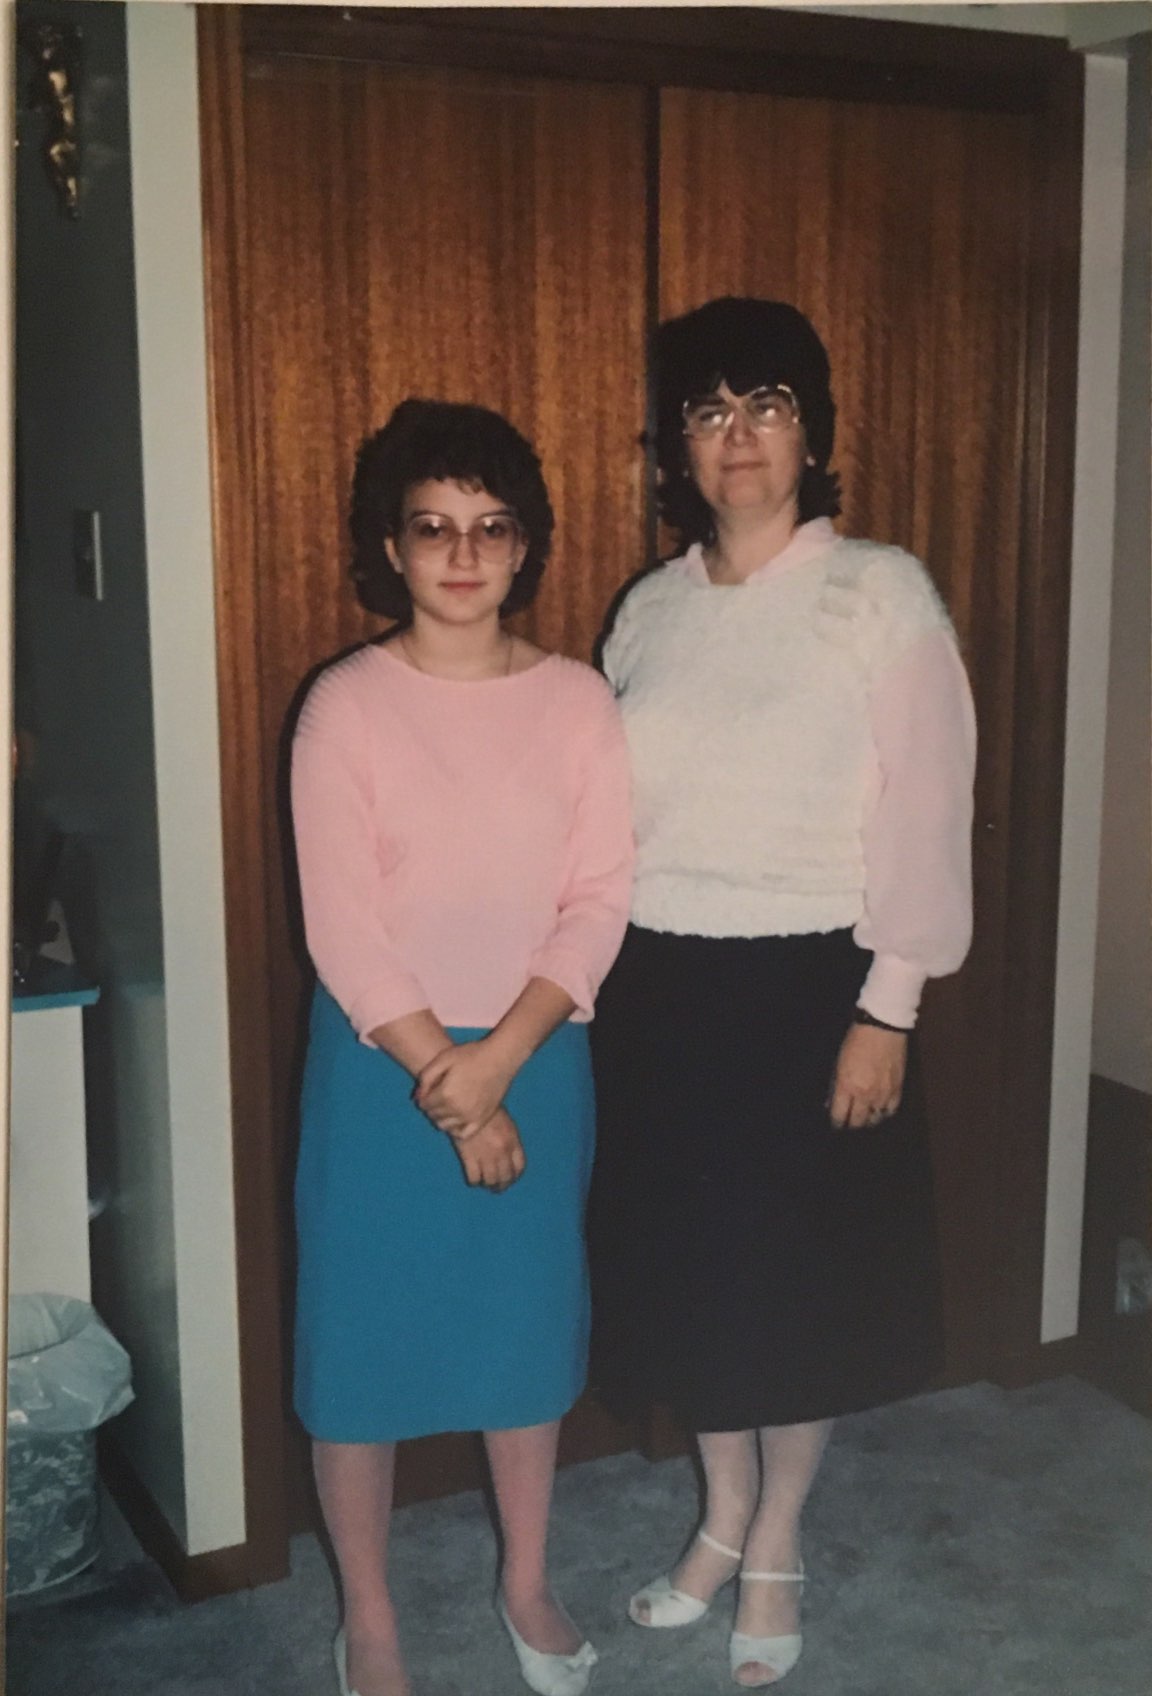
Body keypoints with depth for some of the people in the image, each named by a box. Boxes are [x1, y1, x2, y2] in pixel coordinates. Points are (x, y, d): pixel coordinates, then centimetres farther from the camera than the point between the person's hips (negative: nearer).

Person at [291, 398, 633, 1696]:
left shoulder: (577, 701, -2)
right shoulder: (346, 706, -9)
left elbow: (599, 903, -5)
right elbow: (344, 930, -12)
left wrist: (498, 1062, -15)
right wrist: (446, 1088, -14)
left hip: (537, 1057, 3)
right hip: (381, 1064, -2)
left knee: (528, 1322, 16)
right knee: (361, 1338, 8)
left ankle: (526, 1585, 38)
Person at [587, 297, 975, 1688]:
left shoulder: (879, 593, -8)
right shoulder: (648, 608, 6)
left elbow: (926, 811, -10)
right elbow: (608, 816, 9)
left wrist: (887, 1011, -14)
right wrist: (587, 992, 7)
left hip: (805, 984, -4)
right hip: (659, 988, 4)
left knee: (803, 1264, 9)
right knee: (682, 1258, 14)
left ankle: (776, 1549, 31)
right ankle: (723, 1519, 36)